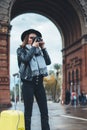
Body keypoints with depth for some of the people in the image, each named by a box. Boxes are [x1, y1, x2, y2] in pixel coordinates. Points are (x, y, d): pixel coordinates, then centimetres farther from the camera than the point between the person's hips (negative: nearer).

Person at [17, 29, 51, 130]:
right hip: (28, 82, -4)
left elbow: (48, 62, 7)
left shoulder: (39, 50, 16)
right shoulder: (21, 50, 5)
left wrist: (43, 48, 3)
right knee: (28, 112, -1)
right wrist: (33, 47, -6)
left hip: (39, 82, 4)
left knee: (44, 111, 1)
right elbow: (25, 59, -16)